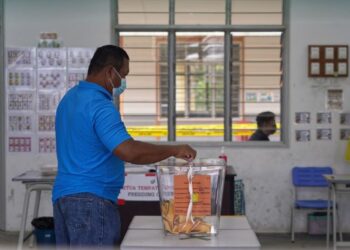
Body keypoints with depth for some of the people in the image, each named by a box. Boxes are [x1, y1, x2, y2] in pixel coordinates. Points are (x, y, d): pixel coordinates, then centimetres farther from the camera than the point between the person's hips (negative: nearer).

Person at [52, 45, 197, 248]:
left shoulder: (71, 98, 13)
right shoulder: (100, 105, -19)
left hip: (63, 195, 10)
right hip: (91, 201, -10)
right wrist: (174, 150, -21)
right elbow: (129, 151, -31)